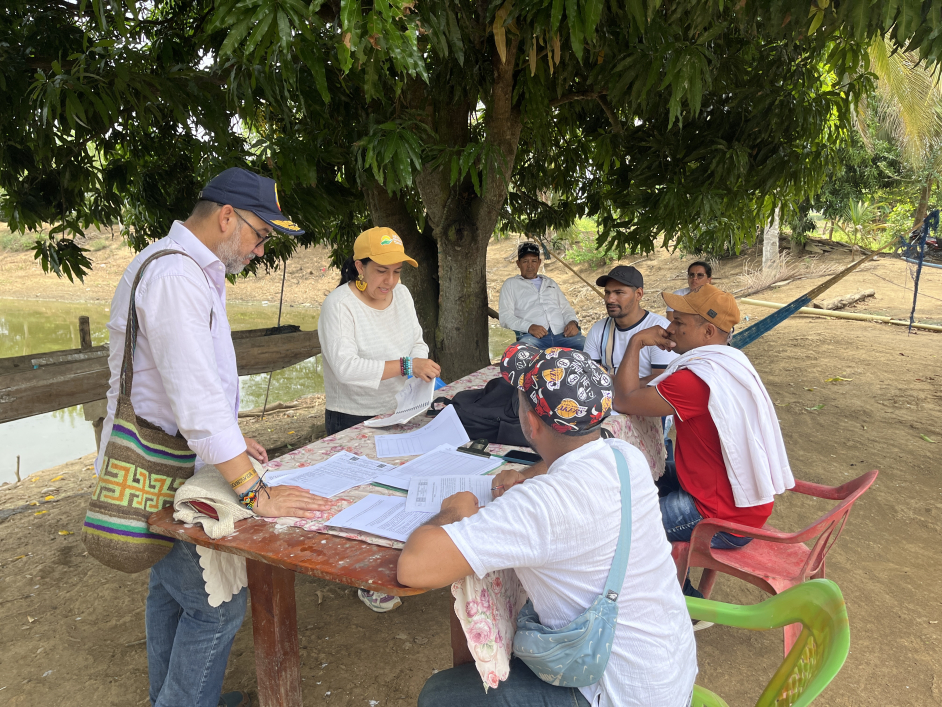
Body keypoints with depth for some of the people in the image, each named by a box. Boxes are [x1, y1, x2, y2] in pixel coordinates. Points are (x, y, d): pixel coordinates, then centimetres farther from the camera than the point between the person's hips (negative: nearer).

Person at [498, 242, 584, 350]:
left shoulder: (550, 282, 34)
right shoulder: (510, 284, 19)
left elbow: (566, 308, 28)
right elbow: (505, 317, 6)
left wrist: (573, 322, 2)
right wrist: (529, 327, -13)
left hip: (563, 333, 4)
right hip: (532, 336, -4)